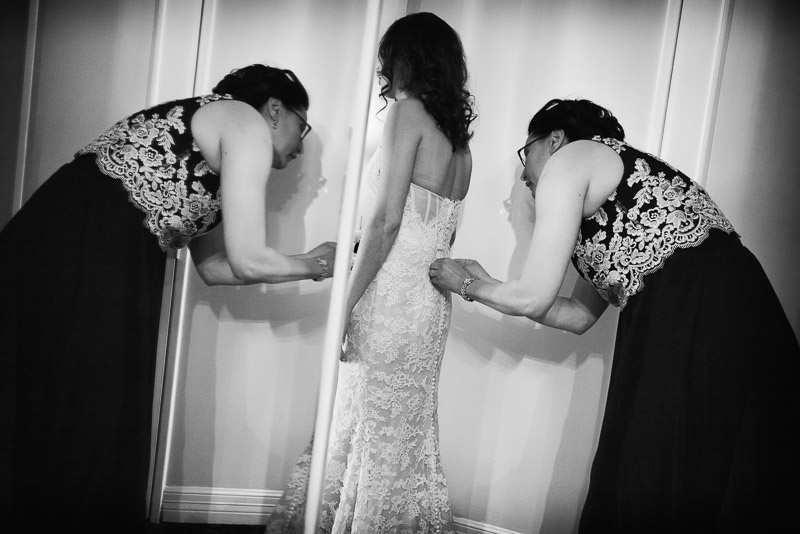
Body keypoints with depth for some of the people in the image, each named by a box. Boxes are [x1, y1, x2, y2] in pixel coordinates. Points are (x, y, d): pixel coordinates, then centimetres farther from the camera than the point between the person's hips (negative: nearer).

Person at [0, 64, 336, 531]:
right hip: (78, 257, -9)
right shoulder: (247, 121, -3)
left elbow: (213, 265, 24)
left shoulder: (217, 161, 23)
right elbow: (247, 261, -10)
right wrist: (314, 267, 9)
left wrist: (310, 262, 24)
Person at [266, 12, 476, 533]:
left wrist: (345, 302, -12)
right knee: (404, 430, 14)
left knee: (377, 432, 1)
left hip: (391, 297, -7)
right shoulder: (460, 138, 14)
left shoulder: (408, 113, -7)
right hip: (431, 302, 7)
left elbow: (387, 220, -15)